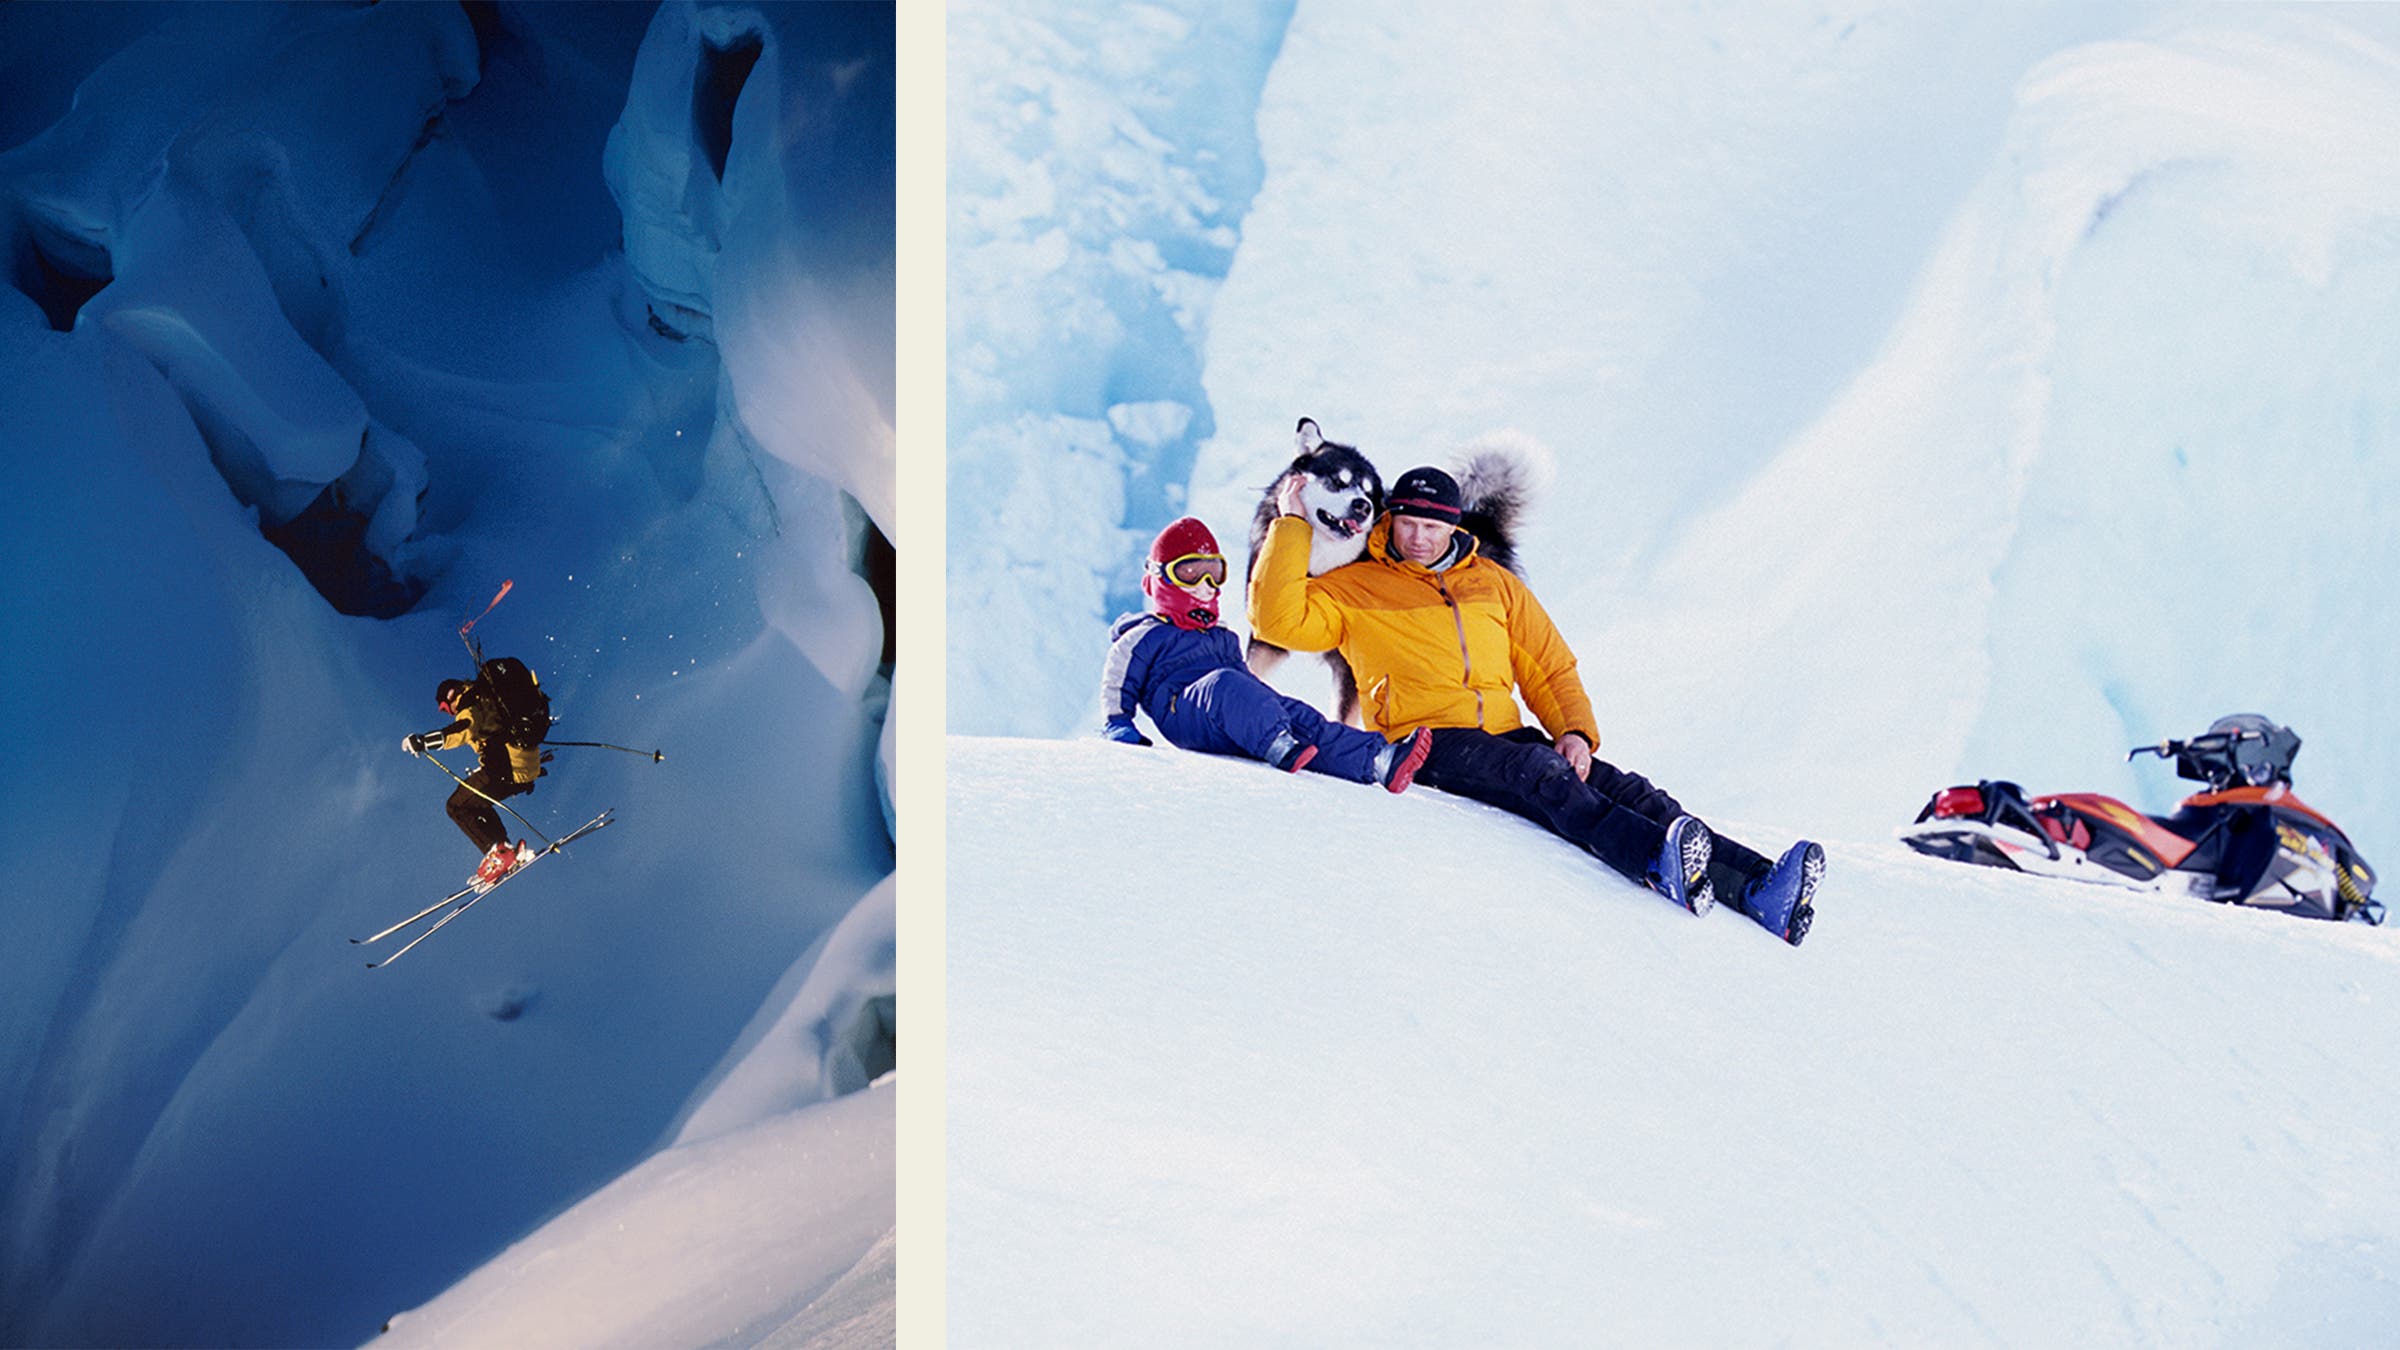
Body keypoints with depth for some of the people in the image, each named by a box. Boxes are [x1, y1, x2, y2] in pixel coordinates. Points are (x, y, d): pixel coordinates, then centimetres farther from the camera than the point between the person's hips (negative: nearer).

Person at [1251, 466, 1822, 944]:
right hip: (1428, 742, -5)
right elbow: (1278, 618, -3)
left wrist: (1576, 731, 2)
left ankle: (1756, 887, -33)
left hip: (1507, 736, 5)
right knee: (1544, 775, -34)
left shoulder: (1495, 583, 23)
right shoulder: (1355, 590, 12)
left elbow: (1551, 669, 21)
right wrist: (1291, 527, -1)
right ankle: (1659, 863, -58)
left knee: (1626, 789, -18)